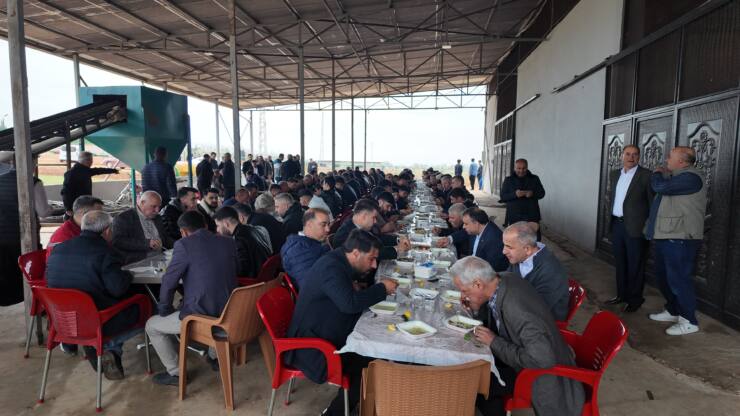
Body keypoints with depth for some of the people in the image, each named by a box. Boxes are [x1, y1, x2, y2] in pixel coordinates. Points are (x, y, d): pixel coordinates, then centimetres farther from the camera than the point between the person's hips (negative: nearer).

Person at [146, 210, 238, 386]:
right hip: (227, 314, 6)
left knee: (152, 325, 18)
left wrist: (164, 310, 10)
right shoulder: (229, 242, 4)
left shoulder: (184, 245, -12)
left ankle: (176, 372, 22)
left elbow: (168, 282, -6)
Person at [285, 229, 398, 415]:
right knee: (371, 362, -14)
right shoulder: (330, 267, -23)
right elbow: (350, 303, -34)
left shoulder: (339, 261, 7)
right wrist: (382, 289, -20)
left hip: (323, 335, 10)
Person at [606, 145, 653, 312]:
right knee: (620, 263, 15)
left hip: (635, 227, -6)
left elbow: (653, 202, -8)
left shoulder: (646, 175, -8)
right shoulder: (614, 174, 10)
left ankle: (635, 298, 17)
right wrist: (612, 213, 12)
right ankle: (622, 294, 28)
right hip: (616, 224, 6)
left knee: (635, 265, 4)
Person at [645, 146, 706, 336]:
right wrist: (661, 175, 6)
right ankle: (673, 311, 31)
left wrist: (657, 173, -4)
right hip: (666, 236, 11)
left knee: (678, 279, -4)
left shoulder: (690, 177, -17)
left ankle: (689, 321, 9)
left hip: (679, 239, -11)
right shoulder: (676, 176, 17)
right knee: (663, 277, 18)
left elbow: (659, 186, -23)